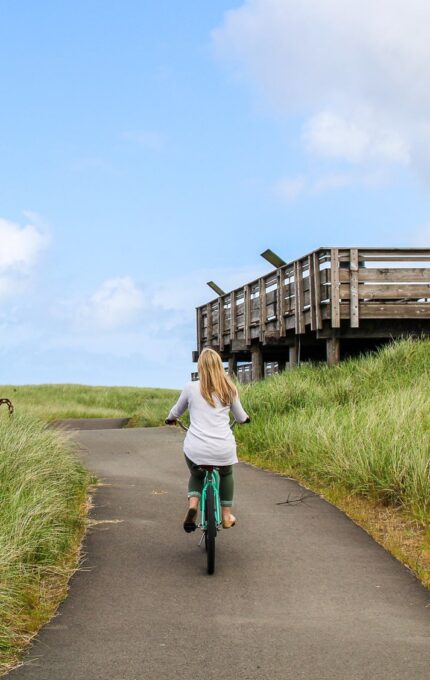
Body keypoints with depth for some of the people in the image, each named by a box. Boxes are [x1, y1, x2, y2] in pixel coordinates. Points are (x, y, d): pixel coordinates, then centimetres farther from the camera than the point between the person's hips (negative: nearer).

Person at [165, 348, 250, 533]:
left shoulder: (191, 388, 1)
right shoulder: (229, 389, 4)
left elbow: (176, 412, 18)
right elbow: (240, 417, 18)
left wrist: (170, 419, 41)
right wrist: (246, 417, 42)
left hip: (196, 449, -1)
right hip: (223, 449, 1)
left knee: (196, 476, 28)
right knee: (226, 474, 32)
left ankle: (192, 504, 1)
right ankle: (226, 515, 32)